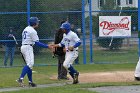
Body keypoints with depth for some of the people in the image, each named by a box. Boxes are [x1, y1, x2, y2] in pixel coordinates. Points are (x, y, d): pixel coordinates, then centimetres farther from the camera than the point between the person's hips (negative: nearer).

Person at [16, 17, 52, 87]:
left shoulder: (26, 29, 18)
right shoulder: (32, 31, -11)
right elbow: (37, 43, -13)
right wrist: (47, 46, -8)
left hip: (23, 47, 10)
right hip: (28, 47, -10)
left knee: (29, 64, 13)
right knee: (30, 63, -21)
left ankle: (30, 81, 11)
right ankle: (20, 79, -35)